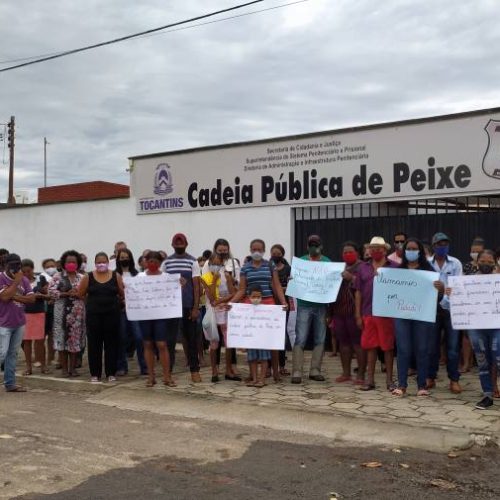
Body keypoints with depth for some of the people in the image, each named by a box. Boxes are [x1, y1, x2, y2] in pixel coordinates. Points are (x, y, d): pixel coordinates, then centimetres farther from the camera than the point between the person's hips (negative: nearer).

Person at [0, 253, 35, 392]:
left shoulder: (24, 279, 7)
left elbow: (32, 298, 0)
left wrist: (16, 297, -13)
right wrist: (16, 281, -17)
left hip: (19, 323, 5)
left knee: (13, 354, 10)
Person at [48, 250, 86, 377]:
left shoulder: (82, 278, 11)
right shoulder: (58, 276, 3)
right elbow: (51, 291, -7)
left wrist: (79, 294, -13)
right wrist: (66, 294, -14)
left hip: (78, 313, 3)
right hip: (63, 313, -2)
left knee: (76, 340, 4)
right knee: (63, 338, -3)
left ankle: (73, 367, 13)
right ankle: (64, 368, 6)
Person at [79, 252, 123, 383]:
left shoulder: (116, 276, 2)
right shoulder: (88, 277, 1)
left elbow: (122, 295, 4)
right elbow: (81, 294, 4)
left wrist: (112, 303, 1)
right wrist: (93, 302, 5)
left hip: (112, 314, 0)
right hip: (93, 315, 0)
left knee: (111, 343, 4)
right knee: (94, 344, 3)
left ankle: (111, 373, 13)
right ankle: (95, 374, 12)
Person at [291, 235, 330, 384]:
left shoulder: (328, 262, 8)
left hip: (321, 306, 2)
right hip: (304, 305, -2)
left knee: (320, 340, 7)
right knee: (300, 339, -6)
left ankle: (315, 370, 15)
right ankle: (296, 372, -3)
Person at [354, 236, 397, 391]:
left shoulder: (394, 267, 2)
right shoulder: (363, 268, 12)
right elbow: (358, 292, 11)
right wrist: (358, 315, 6)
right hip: (368, 313, 3)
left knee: (388, 347, 4)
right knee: (370, 346, 8)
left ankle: (389, 380, 14)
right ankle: (370, 380, 16)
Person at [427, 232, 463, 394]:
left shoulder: (455, 263, 3)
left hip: (451, 309, 0)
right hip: (433, 309, 0)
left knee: (453, 347, 1)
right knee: (432, 346, 6)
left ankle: (454, 379, 10)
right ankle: (430, 377, 17)